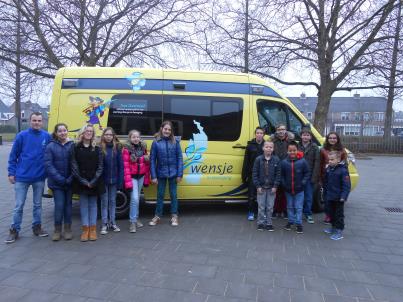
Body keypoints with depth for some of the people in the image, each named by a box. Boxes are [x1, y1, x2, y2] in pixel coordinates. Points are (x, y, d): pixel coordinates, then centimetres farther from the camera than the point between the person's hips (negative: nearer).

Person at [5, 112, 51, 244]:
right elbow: (13, 155, 0)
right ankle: (14, 230, 20)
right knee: (19, 205, 6)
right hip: (22, 177, -1)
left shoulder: (47, 136, -1)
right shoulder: (22, 135, -5)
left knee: (38, 204, 14)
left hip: (39, 177, 2)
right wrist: (11, 173, -3)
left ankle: (37, 227, 28)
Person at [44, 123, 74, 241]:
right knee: (59, 205, -2)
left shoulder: (73, 145, -2)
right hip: (56, 183, -1)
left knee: (68, 205, 10)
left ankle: (68, 229, 23)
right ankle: (57, 230, 16)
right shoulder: (51, 146, -3)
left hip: (69, 182, 1)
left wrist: (71, 179, -14)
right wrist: (60, 179, -14)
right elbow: (48, 165, -8)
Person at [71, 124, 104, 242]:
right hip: (81, 182, 0)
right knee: (83, 205, 4)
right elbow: (74, 166, -3)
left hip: (94, 182, 1)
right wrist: (83, 181, -12)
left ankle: (93, 229, 15)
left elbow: (100, 166, -1)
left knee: (93, 205, 7)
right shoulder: (76, 148, 2)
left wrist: (93, 181, -11)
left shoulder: (97, 149, 5)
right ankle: (85, 229, 12)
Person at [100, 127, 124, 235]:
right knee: (104, 202, 7)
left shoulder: (117, 147, 1)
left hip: (114, 180, 2)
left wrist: (120, 180, -6)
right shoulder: (100, 148, -4)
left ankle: (112, 223, 24)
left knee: (112, 201, 13)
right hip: (103, 180, -2)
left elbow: (121, 165, -1)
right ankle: (104, 224, 17)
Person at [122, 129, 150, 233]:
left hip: (141, 176, 5)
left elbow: (147, 164, 10)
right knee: (135, 198, -11)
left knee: (137, 198, 15)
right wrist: (128, 181, -19)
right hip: (132, 177, -5)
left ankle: (136, 218, 28)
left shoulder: (143, 147, 5)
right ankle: (133, 222, -1)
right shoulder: (127, 149, -11)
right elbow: (126, 166, -15)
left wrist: (147, 178, 8)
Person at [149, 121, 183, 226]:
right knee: (160, 195, 12)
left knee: (173, 195, 11)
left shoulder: (175, 142, -3)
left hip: (173, 173, 0)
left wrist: (179, 174, -7)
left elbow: (179, 158, -2)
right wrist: (153, 176, -7)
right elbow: (152, 160, -4)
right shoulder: (156, 142, -4)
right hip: (161, 174, 0)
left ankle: (174, 216, 24)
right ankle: (158, 216, 27)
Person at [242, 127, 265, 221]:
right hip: (252, 174, 0)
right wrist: (244, 175, -2)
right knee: (251, 194, 5)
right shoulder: (250, 145, 2)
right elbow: (246, 161, 1)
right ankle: (251, 212, 18)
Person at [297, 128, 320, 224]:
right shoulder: (297, 146, 4)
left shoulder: (314, 147, 0)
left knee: (309, 196, 7)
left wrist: (314, 177, -11)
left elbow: (317, 162, -4)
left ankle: (308, 214, 19)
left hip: (309, 176, -1)